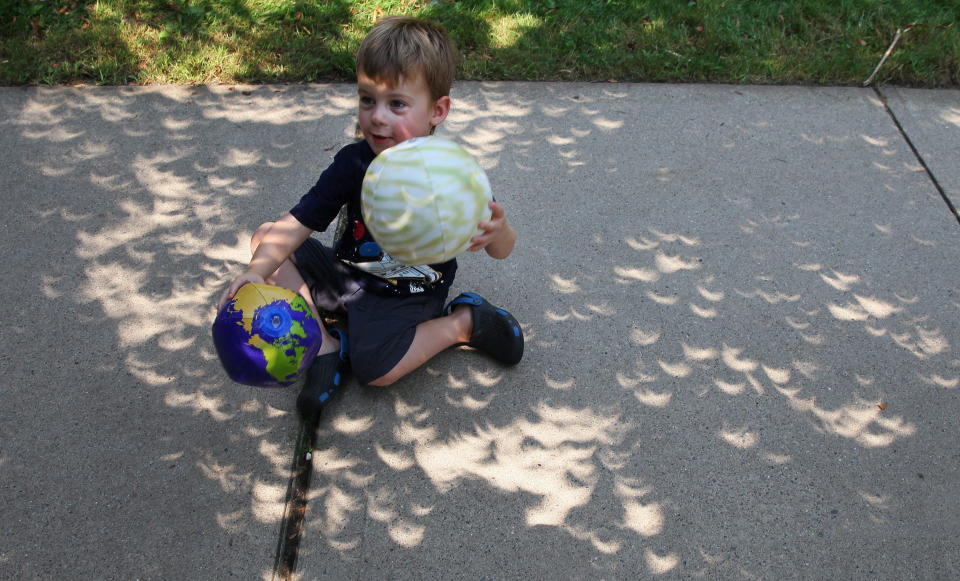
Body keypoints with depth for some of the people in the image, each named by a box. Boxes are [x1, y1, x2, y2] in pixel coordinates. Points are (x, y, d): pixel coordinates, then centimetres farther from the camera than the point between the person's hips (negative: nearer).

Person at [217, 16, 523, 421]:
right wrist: (257, 272, -36)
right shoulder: (353, 164, -14)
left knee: (377, 370, -28)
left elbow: (502, 250, -17)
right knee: (265, 238, -6)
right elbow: (297, 224, -18)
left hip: (406, 295, -4)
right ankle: (325, 347, -10)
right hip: (347, 274, 5)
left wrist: (496, 231, -43)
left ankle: (464, 322, -3)